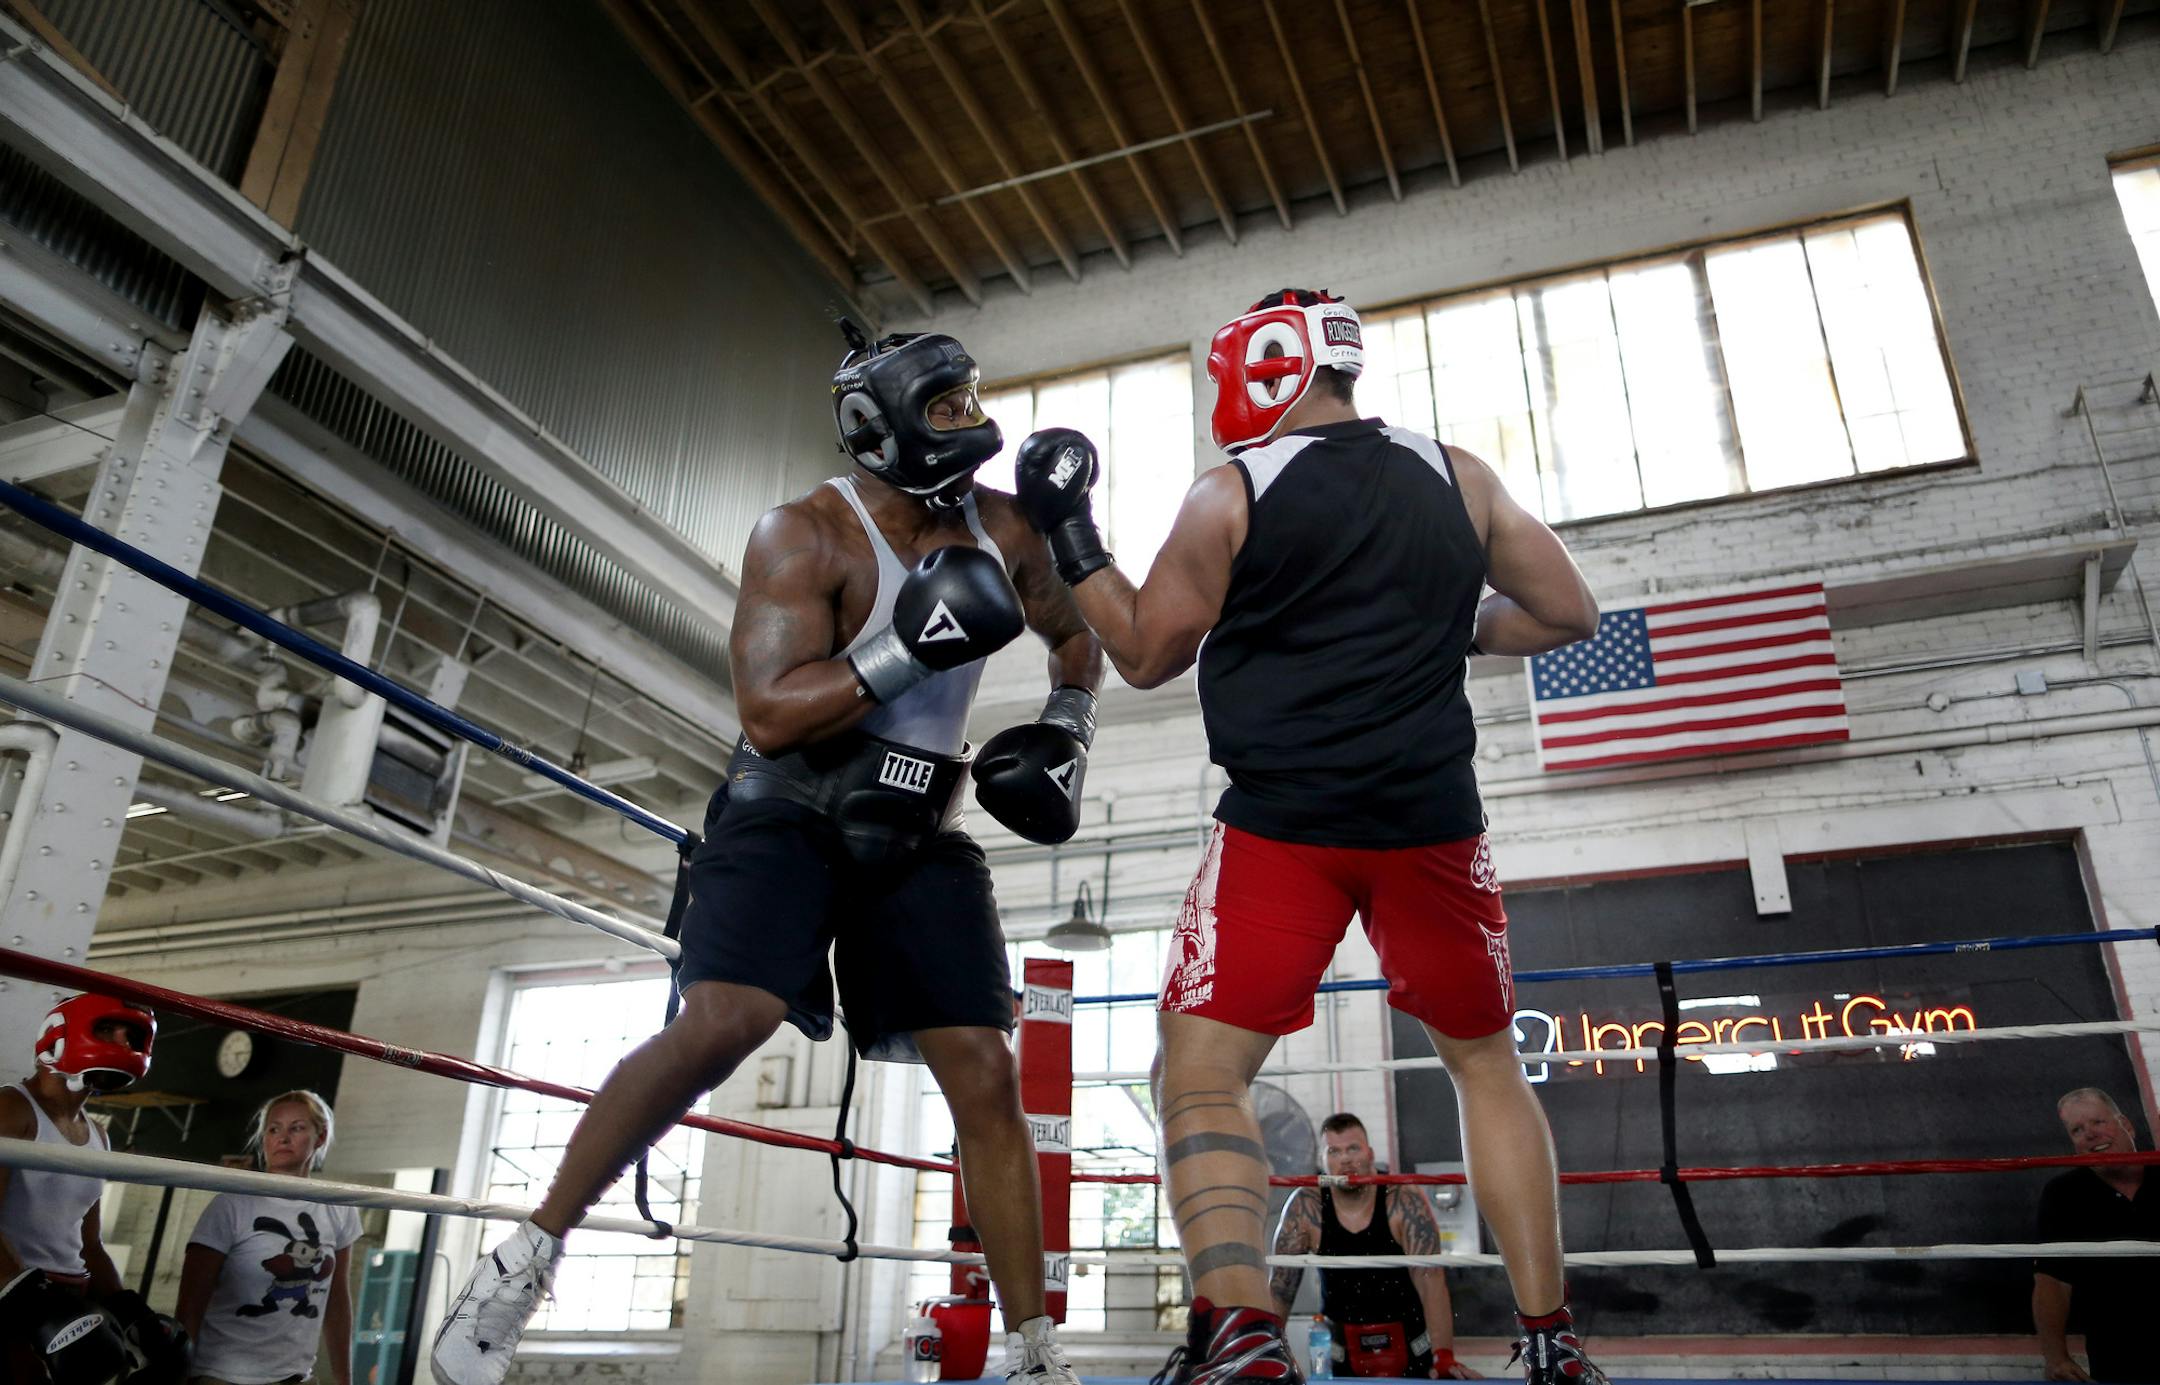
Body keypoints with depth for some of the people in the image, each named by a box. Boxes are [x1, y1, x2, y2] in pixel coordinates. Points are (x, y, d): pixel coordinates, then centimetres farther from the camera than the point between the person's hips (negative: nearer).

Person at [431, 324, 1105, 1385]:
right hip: (787, 814, -4)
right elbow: (769, 712, -23)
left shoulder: (999, 527, 3)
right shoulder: (805, 536, -13)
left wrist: (1064, 733, 3)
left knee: (986, 1077, -3)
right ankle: (529, 1254, -3)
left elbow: (1076, 638, 20)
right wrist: (908, 653, -30)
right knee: (721, 1026, -24)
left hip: (917, 836, 5)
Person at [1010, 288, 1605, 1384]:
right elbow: (1567, 615, 14)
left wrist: (1068, 535, 15)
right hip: (1431, 823, 4)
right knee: (1487, 1067, 20)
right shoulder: (1457, 477, 9)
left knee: (1200, 1078, 1)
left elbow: (1146, 654, 7)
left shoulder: (1229, 493, -1)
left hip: (1283, 825, -4)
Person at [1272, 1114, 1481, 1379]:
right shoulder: (1305, 1208, -13)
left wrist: (1444, 1357, -31)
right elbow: (1280, 1288, -8)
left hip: (1412, 1352, -1)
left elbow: (1430, 1280, -22)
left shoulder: (1405, 1201, -17)